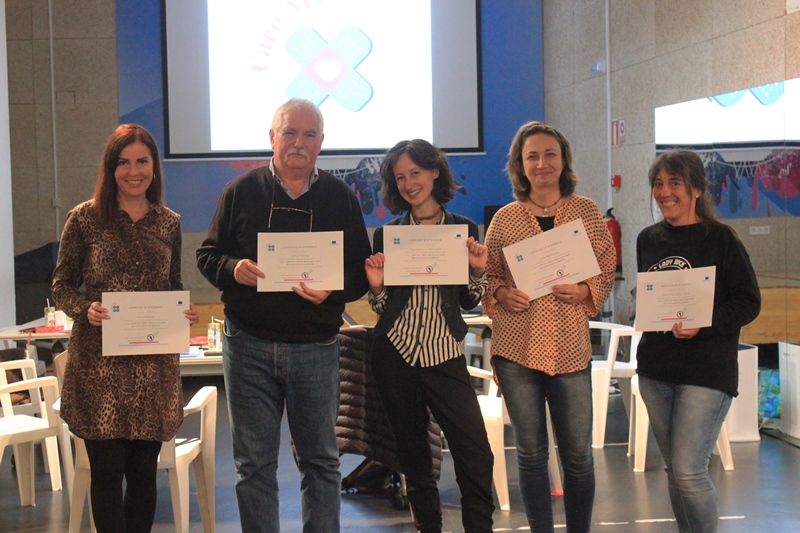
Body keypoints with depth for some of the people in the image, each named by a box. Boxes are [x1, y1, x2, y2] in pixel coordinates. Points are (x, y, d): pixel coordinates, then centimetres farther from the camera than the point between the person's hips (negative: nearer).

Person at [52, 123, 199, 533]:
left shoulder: (169, 223, 9)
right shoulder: (85, 218, 0)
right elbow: (62, 284, 4)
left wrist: (185, 312, -5)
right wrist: (85, 310, -16)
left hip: (154, 365, 3)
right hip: (98, 363, -3)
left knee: (144, 470, 9)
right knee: (107, 469, 0)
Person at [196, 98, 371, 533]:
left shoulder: (340, 197, 6)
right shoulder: (241, 192, 5)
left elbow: (361, 271, 4)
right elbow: (207, 255, 7)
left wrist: (332, 292, -17)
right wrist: (233, 269, -15)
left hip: (316, 348, 0)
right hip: (249, 345, 0)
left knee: (321, 461, 9)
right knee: (254, 464, 6)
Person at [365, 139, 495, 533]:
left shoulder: (463, 229, 4)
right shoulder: (386, 234, 5)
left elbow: (470, 301, 7)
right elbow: (381, 307, 8)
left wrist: (478, 269, -10)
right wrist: (376, 286, -12)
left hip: (444, 354, -1)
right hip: (395, 354, 1)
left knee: (476, 455, -9)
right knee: (413, 456, 9)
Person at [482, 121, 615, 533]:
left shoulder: (586, 211, 4)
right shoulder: (505, 219, 4)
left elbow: (608, 270, 8)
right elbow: (487, 276, 10)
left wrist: (584, 291, -11)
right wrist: (502, 295, -10)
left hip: (571, 348, 0)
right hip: (516, 348, 0)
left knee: (578, 455, 5)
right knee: (530, 453, 9)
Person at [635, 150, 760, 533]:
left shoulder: (720, 238, -7)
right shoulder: (648, 240, 9)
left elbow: (749, 302, -9)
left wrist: (702, 325, -22)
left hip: (706, 371, -5)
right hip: (656, 370, 6)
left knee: (688, 473, -11)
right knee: (674, 471, 11)